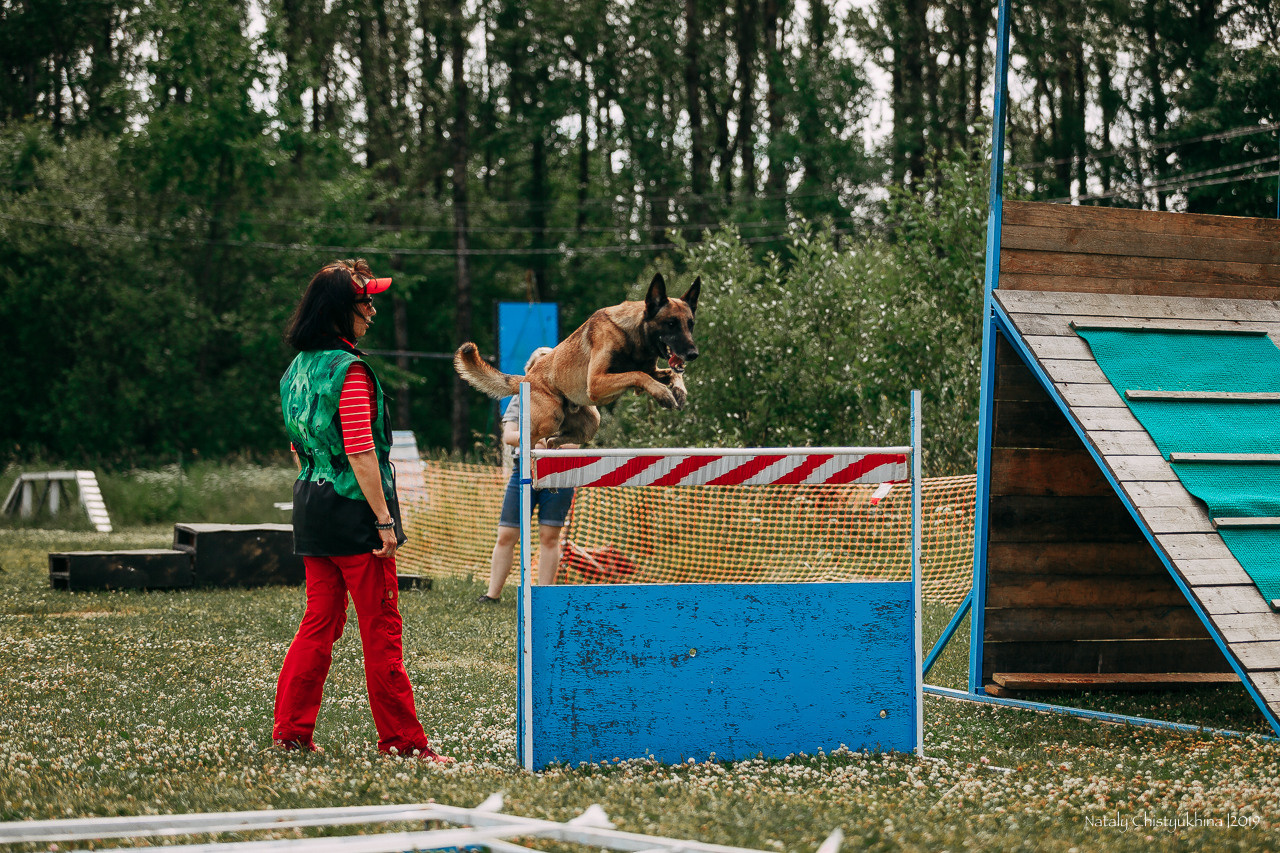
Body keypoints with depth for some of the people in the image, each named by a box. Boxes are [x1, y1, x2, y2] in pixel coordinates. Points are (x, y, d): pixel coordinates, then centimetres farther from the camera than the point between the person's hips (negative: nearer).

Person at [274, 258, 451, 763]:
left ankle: (291, 730, 15)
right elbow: (360, 453, -19)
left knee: (320, 621, 14)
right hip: (353, 512, -8)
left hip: (311, 508, 8)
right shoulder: (349, 370, -15)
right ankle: (401, 739, 3)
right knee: (381, 628, -2)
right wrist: (383, 519, -17)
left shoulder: (297, 368, 11)